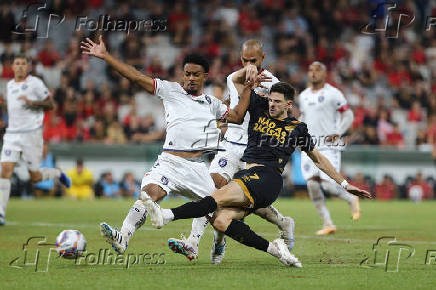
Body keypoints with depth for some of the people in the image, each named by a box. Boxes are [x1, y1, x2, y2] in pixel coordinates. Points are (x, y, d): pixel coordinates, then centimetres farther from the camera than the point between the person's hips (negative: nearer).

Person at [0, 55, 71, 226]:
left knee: (35, 177, 0)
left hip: (31, 134, -5)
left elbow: (49, 105, -5)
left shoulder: (35, 83, -4)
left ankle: (57, 174, 33)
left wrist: (31, 102, -19)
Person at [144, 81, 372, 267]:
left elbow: (318, 159, 23)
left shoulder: (297, 128, 13)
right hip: (245, 174, 5)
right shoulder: (259, 109, 18)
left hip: (267, 177, -5)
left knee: (218, 198, -27)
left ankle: (166, 216, -43)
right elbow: (237, 80, 20)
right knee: (220, 221, -21)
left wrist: (345, 184, 23)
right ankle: (273, 248, -15)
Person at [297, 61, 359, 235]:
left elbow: (348, 116, -2)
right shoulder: (303, 96, 14)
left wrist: (337, 133, -14)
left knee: (328, 184, -15)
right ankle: (327, 223, 5)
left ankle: (351, 199, 17)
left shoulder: (332, 94, -5)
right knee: (312, 184, -5)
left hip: (328, 146, -6)